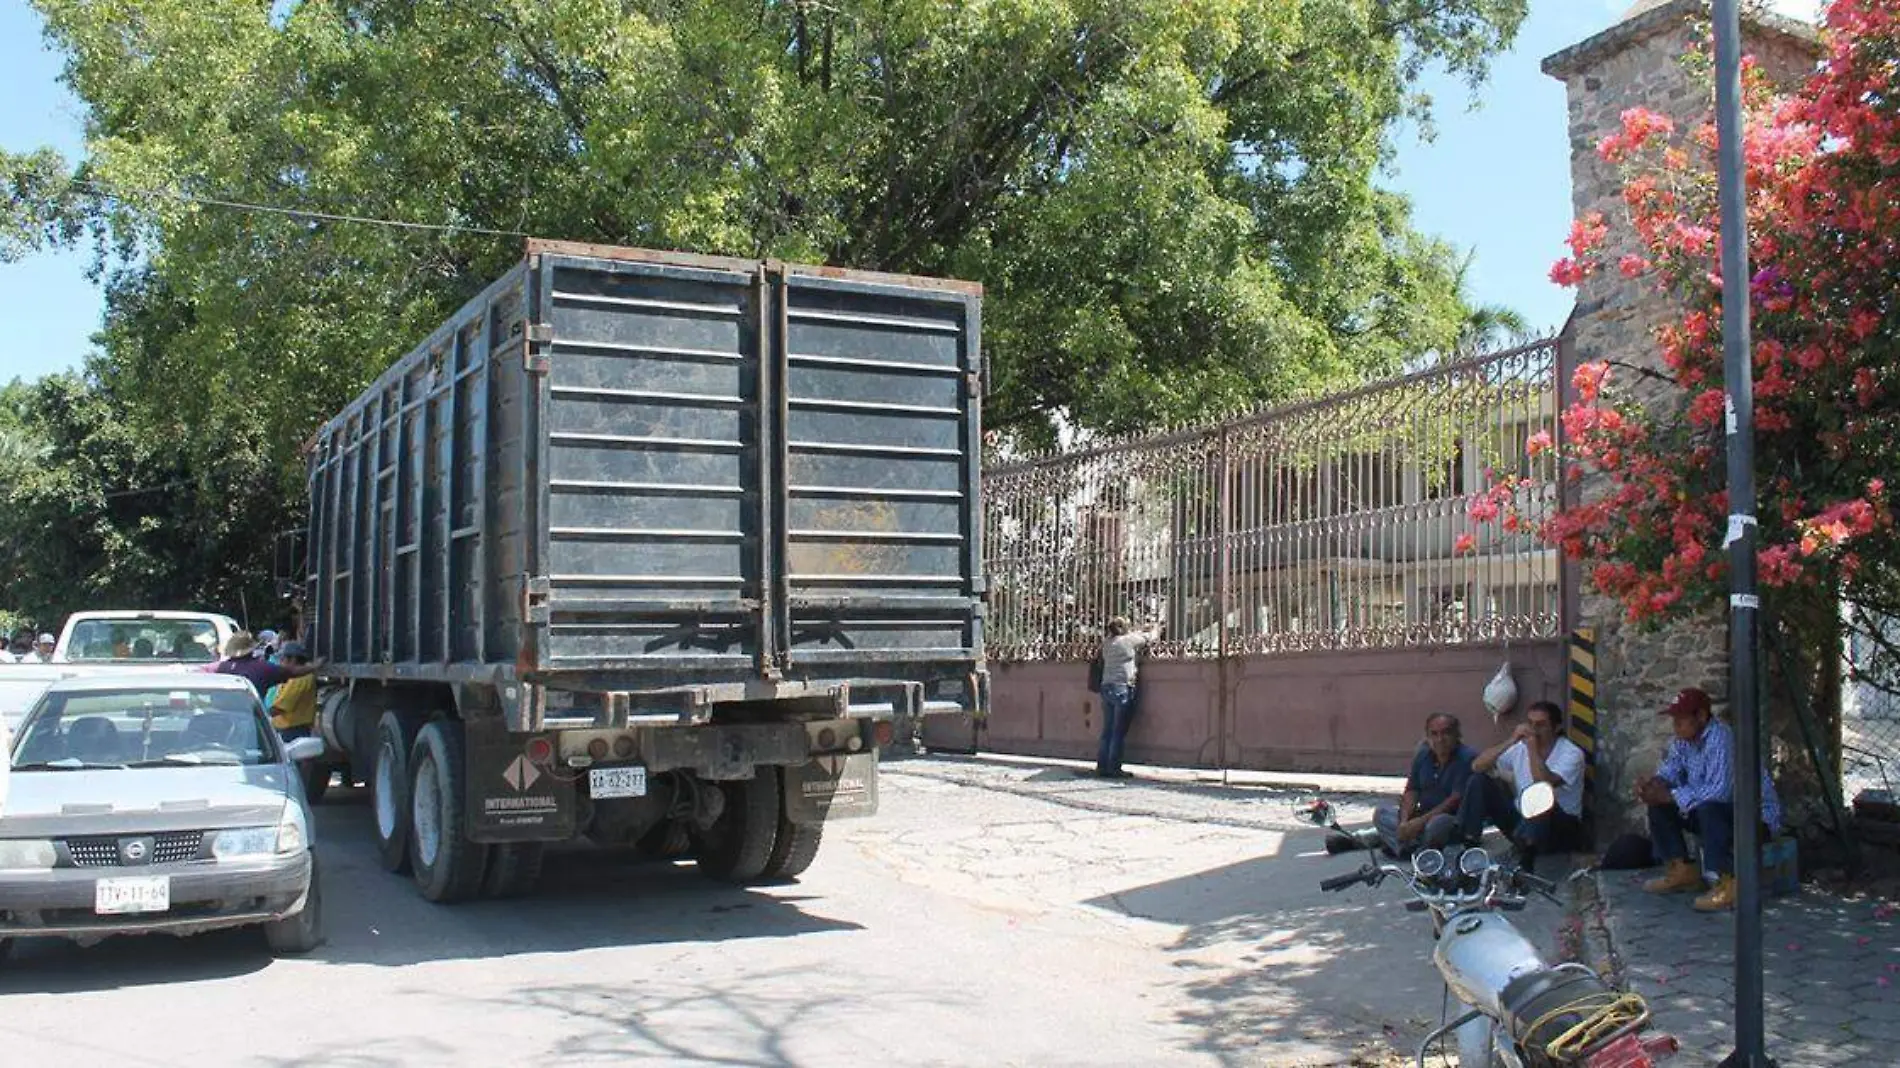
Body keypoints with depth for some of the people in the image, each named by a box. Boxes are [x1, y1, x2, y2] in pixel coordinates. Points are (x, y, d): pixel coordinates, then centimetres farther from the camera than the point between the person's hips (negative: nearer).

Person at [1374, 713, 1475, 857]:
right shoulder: (1423, 755, 6)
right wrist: (1404, 821, -13)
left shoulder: (1467, 758, -15)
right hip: (1423, 814, 7)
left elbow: (1457, 799, -22)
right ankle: (1409, 847, -25)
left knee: (1437, 824, -39)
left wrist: (1421, 821, -25)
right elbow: (1411, 790, 5)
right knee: (1380, 813, -7)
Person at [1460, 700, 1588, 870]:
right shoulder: (1520, 747, 1)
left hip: (1562, 828, -6)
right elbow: (1477, 766, -8)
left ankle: (1526, 854, -45)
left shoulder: (1572, 754, -15)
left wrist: (1533, 748, -25)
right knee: (1479, 780, -9)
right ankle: (1469, 842, -13)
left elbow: (1545, 784, -33)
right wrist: (1510, 741, -17)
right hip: (1523, 822, 6)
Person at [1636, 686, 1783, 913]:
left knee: (1709, 809, -37)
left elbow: (1719, 791, -35)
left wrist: (1670, 796, -31)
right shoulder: (1683, 740, 2)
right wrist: (1653, 784, -16)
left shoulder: (1722, 738, -27)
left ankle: (1727, 885, -32)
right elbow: (1669, 773, 8)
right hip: (1719, 810, 9)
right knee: (1660, 806, 0)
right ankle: (1683, 871, 6)